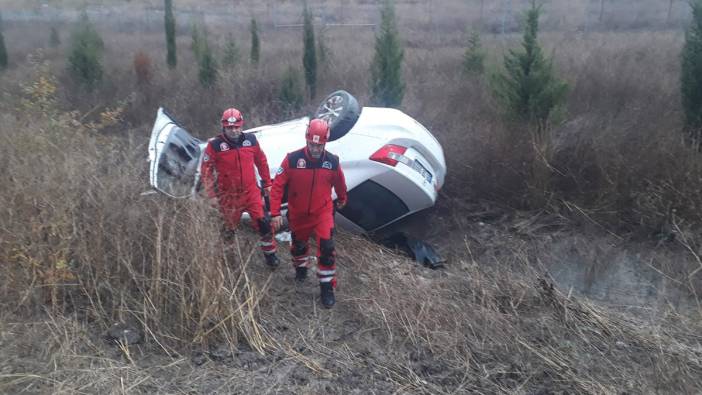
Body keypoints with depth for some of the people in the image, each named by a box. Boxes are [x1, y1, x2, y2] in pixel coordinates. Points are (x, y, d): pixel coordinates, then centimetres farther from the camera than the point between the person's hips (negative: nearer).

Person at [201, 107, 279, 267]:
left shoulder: (251, 140, -3)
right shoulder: (215, 145, -13)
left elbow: (261, 161, 9)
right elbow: (206, 169, -7)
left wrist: (267, 183, 14)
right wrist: (212, 194, -8)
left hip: (251, 192, 2)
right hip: (228, 196, -1)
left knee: (263, 223, -3)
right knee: (229, 227, 15)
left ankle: (270, 253, 17)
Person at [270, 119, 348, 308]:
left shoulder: (332, 161, -12)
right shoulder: (293, 159, -19)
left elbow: (339, 183, 9)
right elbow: (278, 186, -14)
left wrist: (342, 199, 26)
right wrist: (275, 213, -17)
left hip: (323, 212, 0)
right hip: (298, 214, 1)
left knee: (326, 247, -14)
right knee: (299, 244, 21)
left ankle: (327, 287, 2)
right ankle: (301, 267, 54)